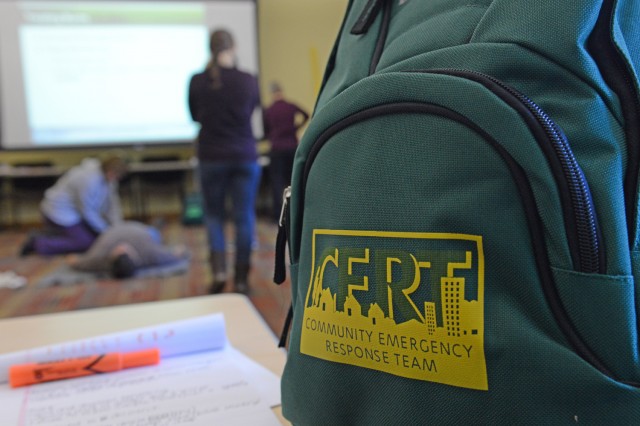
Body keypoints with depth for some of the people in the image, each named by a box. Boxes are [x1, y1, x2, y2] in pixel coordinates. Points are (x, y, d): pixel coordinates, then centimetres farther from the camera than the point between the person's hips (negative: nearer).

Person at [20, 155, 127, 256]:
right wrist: (106, 231, -14)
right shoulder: (88, 180, -33)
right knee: (87, 243, -9)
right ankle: (39, 243, -3)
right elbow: (88, 212, -24)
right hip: (60, 213, -9)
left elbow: (112, 199, -3)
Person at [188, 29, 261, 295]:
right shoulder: (248, 81, -6)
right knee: (244, 217, 7)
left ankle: (219, 271, 1)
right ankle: (241, 279, 11)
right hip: (245, 157, 0)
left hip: (211, 157, 1)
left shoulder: (197, 81, -5)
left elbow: (194, 116, 10)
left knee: (214, 214, 15)